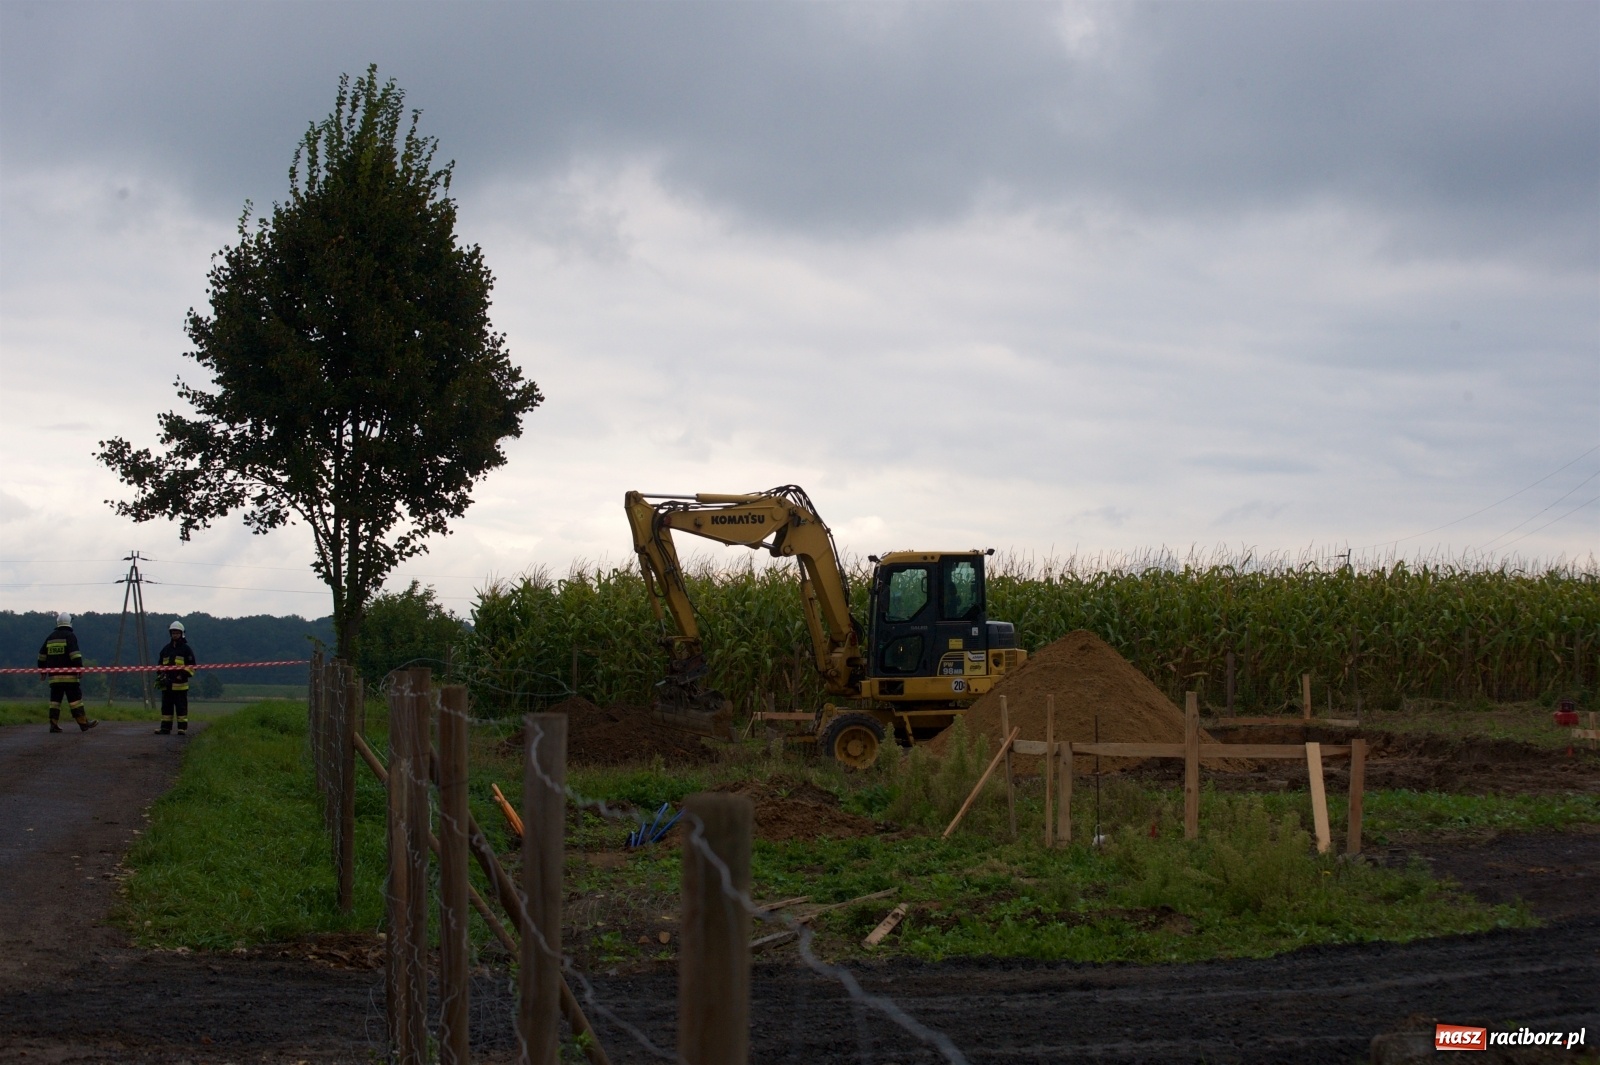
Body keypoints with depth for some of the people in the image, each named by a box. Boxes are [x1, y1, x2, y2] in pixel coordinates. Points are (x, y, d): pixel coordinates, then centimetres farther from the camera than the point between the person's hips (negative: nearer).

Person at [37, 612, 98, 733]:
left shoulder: (50, 637, 16)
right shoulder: (70, 636, -5)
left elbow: (42, 655, 20)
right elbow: (75, 654, -16)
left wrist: (42, 670, 28)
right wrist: (80, 669, -16)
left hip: (54, 675, 6)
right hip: (68, 674, -6)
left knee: (55, 699, 7)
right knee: (75, 699, -4)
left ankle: (54, 724, 1)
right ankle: (83, 723, -4)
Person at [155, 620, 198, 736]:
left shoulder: (186, 649, 3)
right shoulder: (166, 649, 18)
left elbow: (191, 666, -1)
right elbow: (160, 665, 25)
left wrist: (183, 675, -13)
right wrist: (161, 677, 9)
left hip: (180, 684, -5)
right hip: (167, 685, 5)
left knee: (181, 707, -4)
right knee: (166, 706, 5)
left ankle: (183, 729, -2)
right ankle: (165, 728, 8)